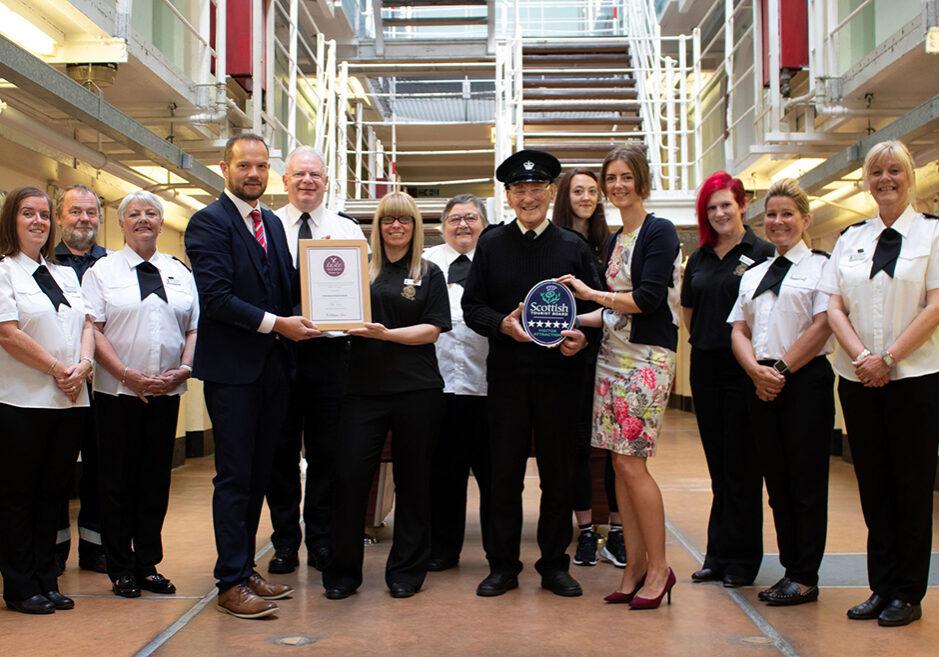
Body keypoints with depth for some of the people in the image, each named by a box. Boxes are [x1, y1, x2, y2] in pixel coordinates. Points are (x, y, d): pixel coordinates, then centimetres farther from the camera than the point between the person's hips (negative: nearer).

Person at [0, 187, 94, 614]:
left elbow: (86, 324, 12)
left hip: (69, 402, 6)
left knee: (52, 494, 10)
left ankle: (46, 583, 18)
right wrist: (59, 370, -12)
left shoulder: (66, 274, 18)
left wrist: (84, 364, -7)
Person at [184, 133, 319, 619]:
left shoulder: (273, 224, 17)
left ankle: (245, 568, 23)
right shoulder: (209, 222, -7)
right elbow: (216, 295, -17)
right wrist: (275, 323, -19)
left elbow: (286, 288, 14)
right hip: (232, 368, -7)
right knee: (235, 477, -2)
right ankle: (231, 583, 6)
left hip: (273, 368, 7)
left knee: (258, 474, 13)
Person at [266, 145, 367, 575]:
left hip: (330, 349, 1)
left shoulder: (348, 231, 11)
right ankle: (285, 542, 17)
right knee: (281, 450, 6)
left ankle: (321, 541, 18)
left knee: (327, 451, 6)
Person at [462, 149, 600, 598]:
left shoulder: (574, 246, 9)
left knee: (558, 475, 6)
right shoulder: (491, 245, 9)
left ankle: (554, 564, 19)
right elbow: (472, 307, 6)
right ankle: (503, 566, 16)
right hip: (507, 375, 0)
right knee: (504, 475, 4)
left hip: (559, 373, 0)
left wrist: (583, 335, -13)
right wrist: (503, 324, -13)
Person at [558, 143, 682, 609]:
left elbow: (648, 298, -16)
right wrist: (576, 321, 7)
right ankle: (635, 567, 14)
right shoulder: (615, 241, 17)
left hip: (647, 359, -8)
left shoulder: (659, 232, -7)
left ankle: (658, 568, 4)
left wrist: (590, 293, -9)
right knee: (619, 464, 6)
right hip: (612, 355, 8)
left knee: (632, 463, -9)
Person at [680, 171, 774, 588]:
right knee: (718, 463, 11)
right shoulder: (699, 259, 12)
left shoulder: (761, 253, -5)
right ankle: (719, 554, 19)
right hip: (705, 366, 5)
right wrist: (703, 340, 13)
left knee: (742, 464, 0)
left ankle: (742, 557, 11)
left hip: (744, 367, -5)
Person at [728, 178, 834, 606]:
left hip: (806, 381, -6)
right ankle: (790, 568, 16)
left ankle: (805, 578, 5)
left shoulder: (820, 266, 1)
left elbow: (822, 326, -9)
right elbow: (738, 330, 11)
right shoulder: (753, 275, 19)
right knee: (777, 482, 8)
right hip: (761, 387, 6)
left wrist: (782, 369, -13)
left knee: (806, 481, -2)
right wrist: (756, 369, -7)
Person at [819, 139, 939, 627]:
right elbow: (834, 306, 6)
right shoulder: (850, 239, 13)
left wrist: (888, 357, -14)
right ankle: (881, 587, 17)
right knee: (874, 486, 8)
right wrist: (861, 355, -10)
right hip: (858, 380, 4)